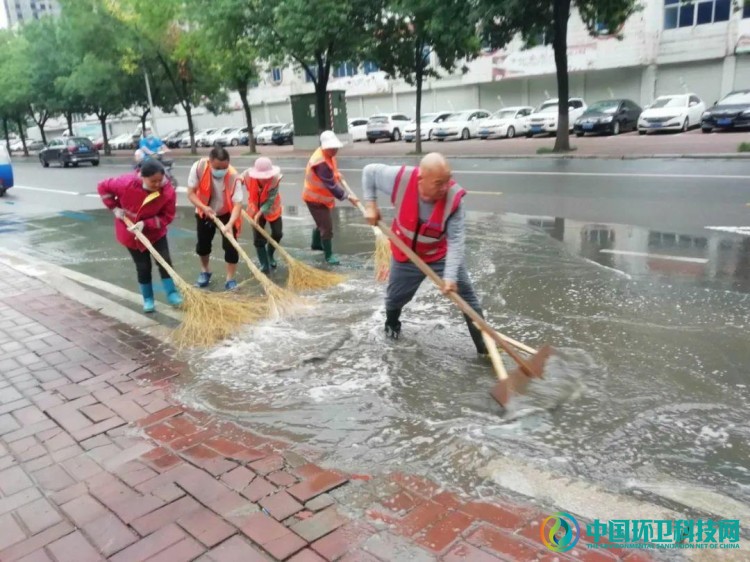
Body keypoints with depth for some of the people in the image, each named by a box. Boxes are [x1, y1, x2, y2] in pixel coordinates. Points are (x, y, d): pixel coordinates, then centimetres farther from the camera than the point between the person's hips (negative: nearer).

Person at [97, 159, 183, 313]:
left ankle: (172, 294, 8)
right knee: (143, 266, 5)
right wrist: (115, 208, -12)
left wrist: (145, 224, -28)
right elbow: (103, 187, -9)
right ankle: (148, 299, 20)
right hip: (130, 233, 0)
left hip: (155, 232, 0)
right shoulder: (126, 183, -26)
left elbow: (167, 216, -18)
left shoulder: (168, 191, -26)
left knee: (165, 261, -5)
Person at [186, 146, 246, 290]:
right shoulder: (198, 167, -28)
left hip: (227, 214, -2)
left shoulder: (234, 177, -33)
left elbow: (238, 203, -35)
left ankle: (230, 280, 7)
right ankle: (205, 271, 41)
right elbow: (191, 193, -20)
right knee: (203, 244, 16)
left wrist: (229, 224, -49)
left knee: (230, 246, -9)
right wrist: (203, 207, -35)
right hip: (204, 212, 2)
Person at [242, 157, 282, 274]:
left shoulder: (275, 179, -31)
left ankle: (270, 254, 36)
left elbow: (270, 200, -32)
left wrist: (260, 213, -39)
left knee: (277, 233, 7)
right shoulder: (248, 176, -27)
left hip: (272, 208, 0)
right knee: (258, 238, -2)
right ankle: (265, 265, 6)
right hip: (255, 209, 0)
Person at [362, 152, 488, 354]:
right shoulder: (400, 179, -29)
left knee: (466, 296, -2)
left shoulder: (454, 197, -31)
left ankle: (484, 346, 11)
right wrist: (370, 204, -15)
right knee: (395, 298, 19)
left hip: (442, 255, -1)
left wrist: (450, 276, -38)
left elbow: (456, 240, -29)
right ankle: (392, 324, 54)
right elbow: (369, 171, -10)